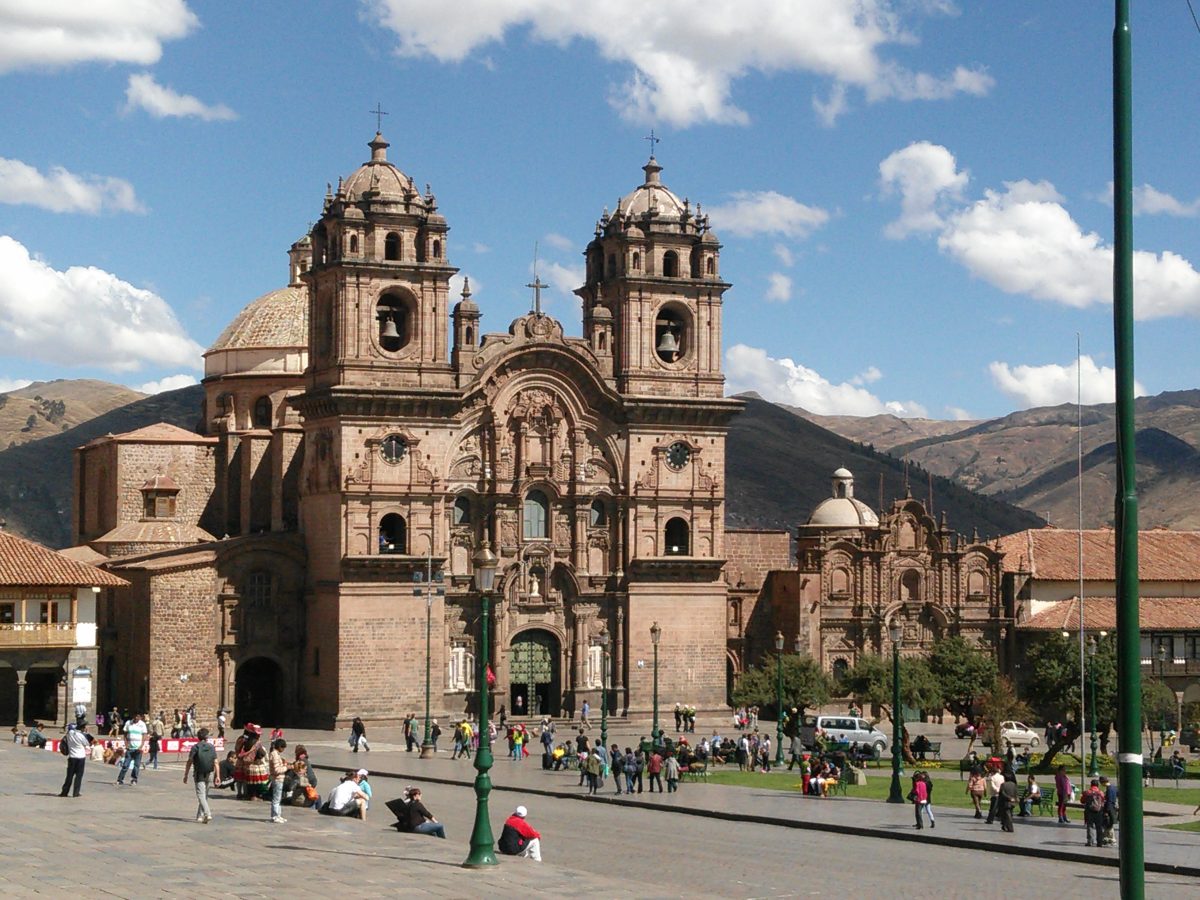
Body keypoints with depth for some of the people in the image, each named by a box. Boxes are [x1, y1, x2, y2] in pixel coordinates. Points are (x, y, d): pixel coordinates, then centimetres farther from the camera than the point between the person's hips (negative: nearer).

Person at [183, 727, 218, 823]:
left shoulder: (195, 747, -5)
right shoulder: (212, 747, 3)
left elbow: (189, 762, -5)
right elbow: (215, 763, 0)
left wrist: (186, 775, 2)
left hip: (199, 774, -3)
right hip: (209, 774, 3)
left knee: (201, 795, -7)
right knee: (205, 795, 15)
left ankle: (207, 814, -25)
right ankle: (200, 816, 20)